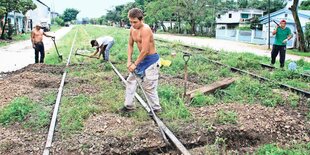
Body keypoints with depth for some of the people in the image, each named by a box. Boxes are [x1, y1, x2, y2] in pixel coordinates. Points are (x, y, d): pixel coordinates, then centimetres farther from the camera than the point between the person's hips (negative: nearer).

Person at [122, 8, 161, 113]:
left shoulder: (145, 29, -24)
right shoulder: (132, 29, 2)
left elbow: (145, 51, -26)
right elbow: (130, 45, 12)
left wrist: (135, 64, -18)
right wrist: (129, 60, 2)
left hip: (151, 60, -9)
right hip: (142, 59, 9)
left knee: (148, 86, -3)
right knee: (131, 80, 13)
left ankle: (156, 108, 16)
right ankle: (129, 105, 25)